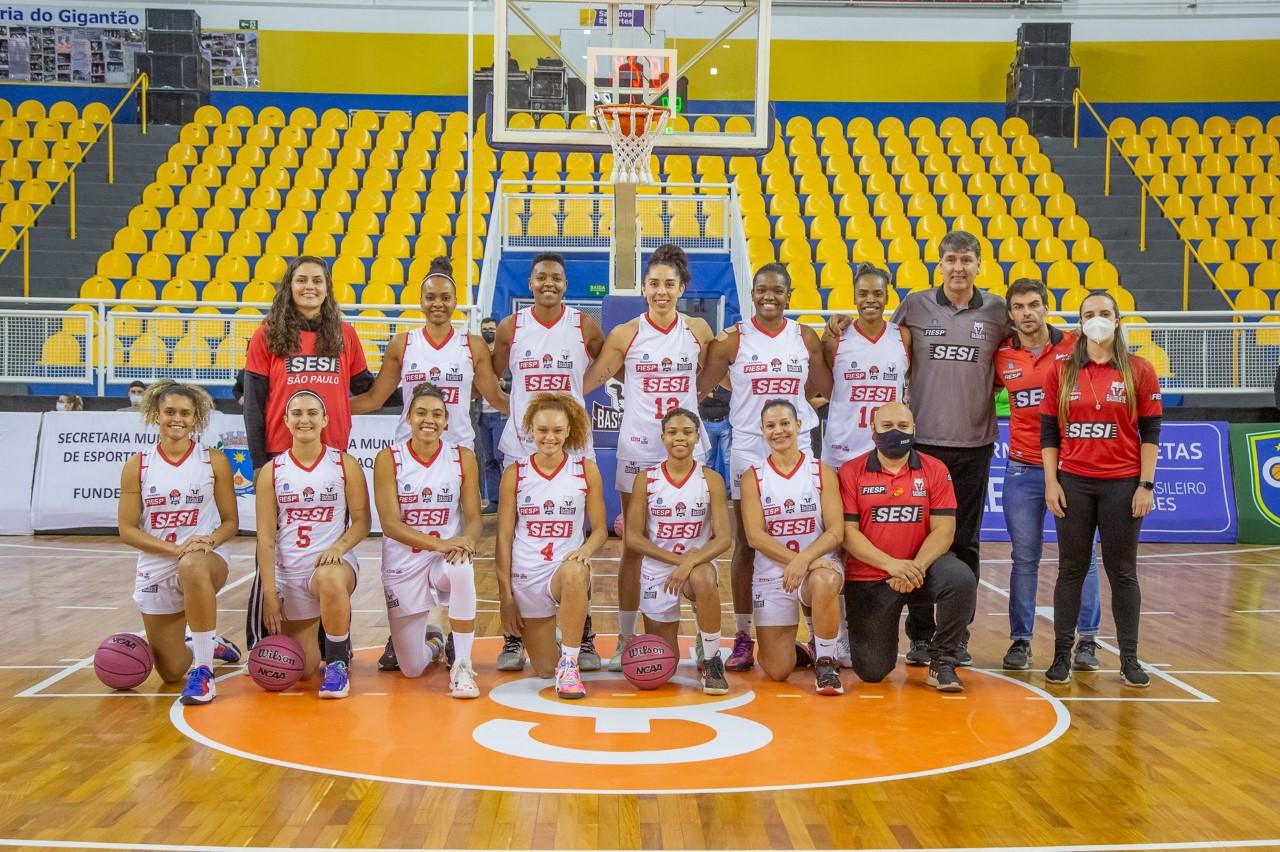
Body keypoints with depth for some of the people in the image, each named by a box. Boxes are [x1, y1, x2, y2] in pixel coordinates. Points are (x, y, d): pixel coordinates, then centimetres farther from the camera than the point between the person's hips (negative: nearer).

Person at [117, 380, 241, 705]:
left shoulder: (213, 460, 0)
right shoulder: (137, 466, 0)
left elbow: (231, 522, 3)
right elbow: (127, 530, -2)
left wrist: (209, 541, -19)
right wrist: (175, 548, -17)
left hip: (207, 561, -2)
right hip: (156, 569, 2)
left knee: (192, 566, -42)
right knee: (171, 671, 3)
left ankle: (203, 669, -28)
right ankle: (208, 646, 41)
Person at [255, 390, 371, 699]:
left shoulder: (345, 465, 0)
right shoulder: (272, 471, 2)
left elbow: (362, 521, 1)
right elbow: (265, 537, 0)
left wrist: (339, 547, -20)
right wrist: (269, 593, -6)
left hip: (333, 562, -2)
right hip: (289, 572, 2)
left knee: (331, 581, -41)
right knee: (300, 670, 0)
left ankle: (338, 662, -18)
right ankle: (320, 644, 38)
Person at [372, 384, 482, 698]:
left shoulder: (463, 458, -2)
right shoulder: (388, 459, -7)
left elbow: (474, 518, -2)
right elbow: (390, 523, -14)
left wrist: (467, 541, -26)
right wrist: (438, 544, -28)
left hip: (448, 557, 0)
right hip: (403, 564, 0)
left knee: (462, 571, -39)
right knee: (411, 669, 1)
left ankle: (462, 666, -22)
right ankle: (432, 646, 41)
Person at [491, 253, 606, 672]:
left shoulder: (585, 326, 0)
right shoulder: (510, 327, 2)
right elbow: (492, 377, 12)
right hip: (521, 447, 1)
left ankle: (584, 638, 12)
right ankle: (513, 640, 11)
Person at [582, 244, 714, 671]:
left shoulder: (698, 330, 4)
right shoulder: (625, 334, -1)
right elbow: (586, 381, 2)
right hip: (638, 450, -1)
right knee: (633, 547, 4)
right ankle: (625, 639, 14)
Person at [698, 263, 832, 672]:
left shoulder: (805, 337, 5)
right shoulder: (733, 339, -1)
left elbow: (824, 389, 9)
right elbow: (699, 387, -2)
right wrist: (708, 347, -13)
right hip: (748, 450, -1)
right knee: (746, 545, 4)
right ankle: (743, 638, 11)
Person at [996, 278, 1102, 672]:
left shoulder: (1074, 347, -1)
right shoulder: (1002, 357, 4)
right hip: (1023, 470, 1)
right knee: (1024, 558, 4)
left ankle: (1087, 640, 10)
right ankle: (1020, 639, 10)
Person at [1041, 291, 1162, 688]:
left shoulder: (1139, 371, 1)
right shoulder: (1061, 372, 4)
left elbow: (1150, 432, 1)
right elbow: (1049, 432, 6)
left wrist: (1146, 484, -5)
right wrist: (1051, 482, -1)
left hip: (1122, 484, -1)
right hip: (1073, 483, 1)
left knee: (1122, 572, 6)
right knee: (1071, 570, 5)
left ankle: (1129, 659, 14)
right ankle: (1062, 656, 11)